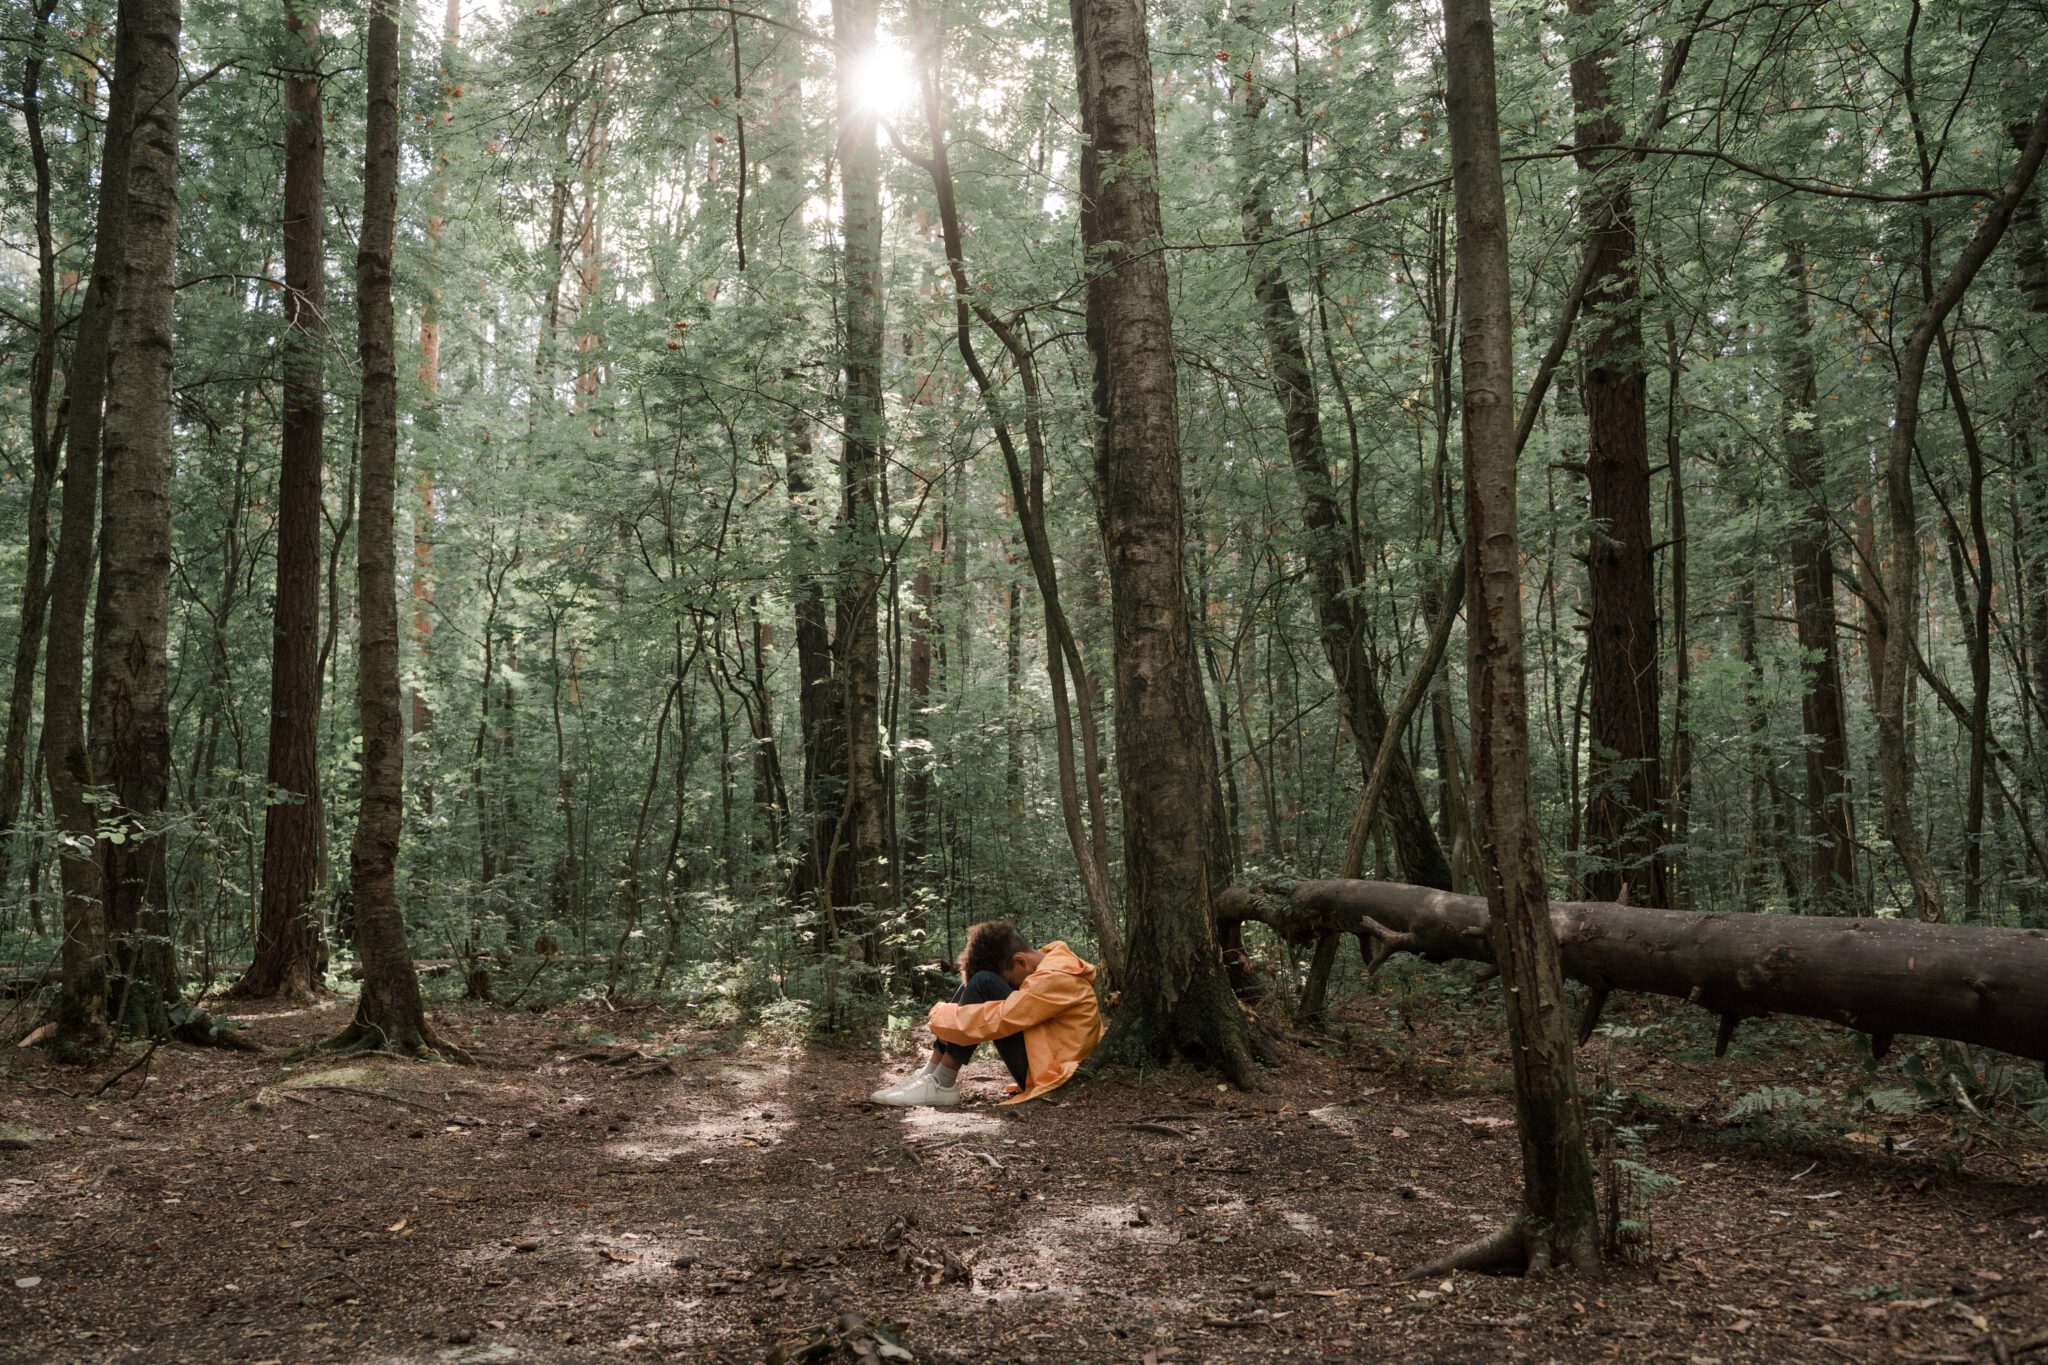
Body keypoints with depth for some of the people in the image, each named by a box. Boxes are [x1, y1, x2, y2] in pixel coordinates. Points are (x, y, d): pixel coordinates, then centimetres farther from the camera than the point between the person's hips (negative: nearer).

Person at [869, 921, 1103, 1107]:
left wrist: (942, 1017, -12)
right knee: (974, 981, 4)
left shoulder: (1056, 979, -22)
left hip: (1047, 1070, -10)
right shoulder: (1050, 961, 8)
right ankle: (930, 1073, -4)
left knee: (983, 984, -20)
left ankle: (942, 1085, -17)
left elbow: (999, 1020, -27)